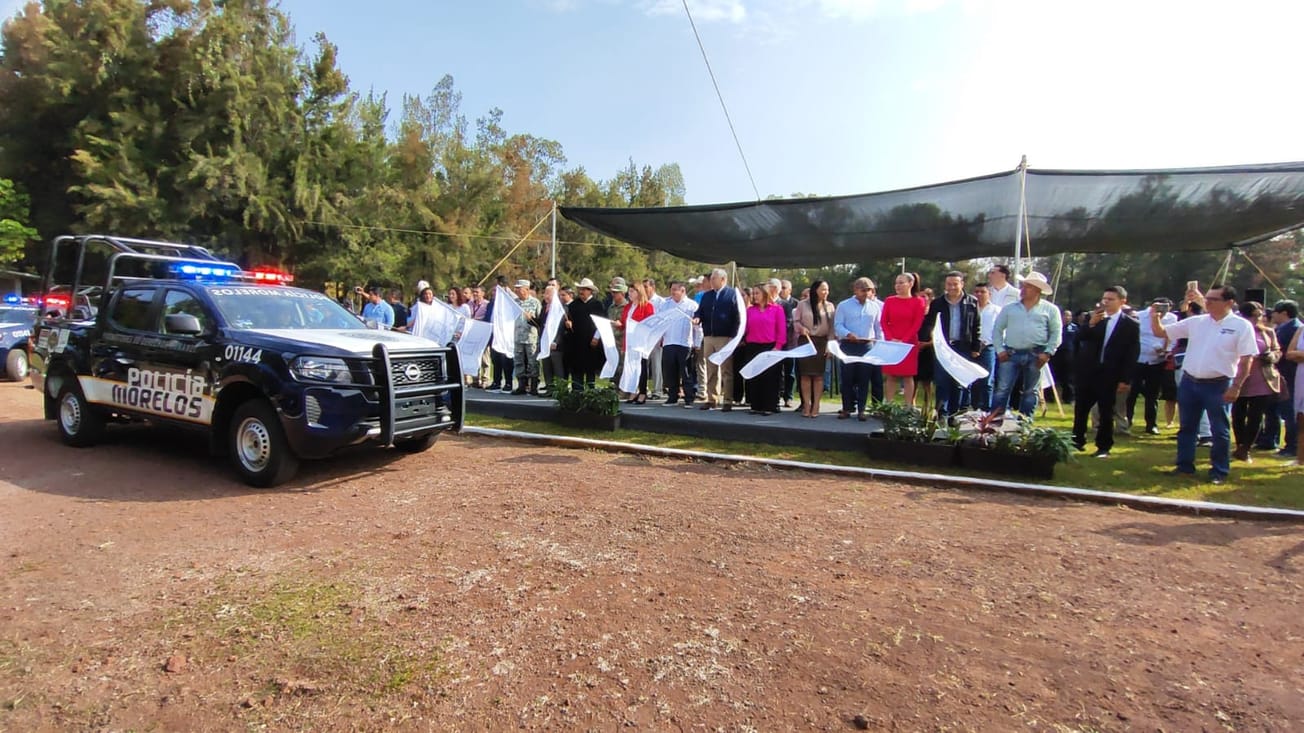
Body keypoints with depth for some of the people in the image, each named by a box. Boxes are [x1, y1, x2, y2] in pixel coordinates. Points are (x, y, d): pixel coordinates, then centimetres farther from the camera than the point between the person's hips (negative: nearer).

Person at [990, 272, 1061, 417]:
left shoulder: (1050, 309, 7)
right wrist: (999, 349, 0)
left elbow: (1055, 333, 4)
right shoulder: (1009, 308, 11)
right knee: (1002, 390, -4)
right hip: (1010, 354, 1)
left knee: (1030, 392, 7)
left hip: (1036, 356, -1)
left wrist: (1048, 352, -7)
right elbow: (997, 329, 11)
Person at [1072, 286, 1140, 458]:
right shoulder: (1094, 317, 5)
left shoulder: (1131, 325, -2)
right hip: (1088, 371, 3)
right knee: (1080, 409, 9)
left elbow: (1132, 354, -3)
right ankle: (1077, 441, 22)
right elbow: (1080, 338, -3)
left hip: (1110, 375, -2)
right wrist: (1091, 324, -20)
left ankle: (1103, 447, 16)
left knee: (1106, 413, 5)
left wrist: (1126, 380, -8)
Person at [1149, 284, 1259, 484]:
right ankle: (1185, 466, 23)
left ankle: (1219, 471, 17)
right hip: (1189, 382, 4)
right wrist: (1155, 318, -12)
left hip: (1218, 385, -4)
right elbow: (1161, 332, 8)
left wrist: (1236, 387, -12)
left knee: (1220, 431, 6)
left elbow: (1246, 360, -8)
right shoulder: (1195, 322, 5)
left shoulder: (1241, 326, -6)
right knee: (1186, 427, 12)